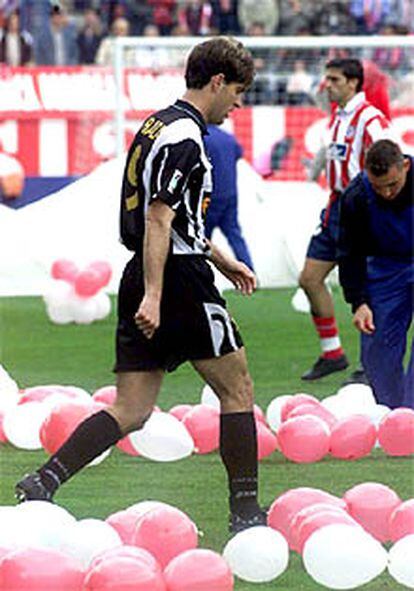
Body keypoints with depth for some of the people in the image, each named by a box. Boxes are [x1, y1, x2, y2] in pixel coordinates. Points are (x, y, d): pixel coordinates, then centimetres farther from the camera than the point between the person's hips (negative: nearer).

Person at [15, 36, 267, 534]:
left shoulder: (158, 126, 18)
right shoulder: (184, 136, -13)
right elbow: (158, 219, -21)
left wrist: (221, 260, 35)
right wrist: (153, 296, -26)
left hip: (143, 280, 9)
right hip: (178, 282, -9)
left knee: (130, 412, 5)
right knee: (236, 389, 4)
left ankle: (43, 482, -7)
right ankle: (245, 511, 7)